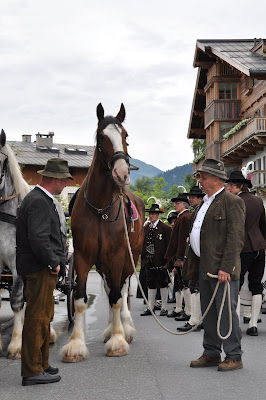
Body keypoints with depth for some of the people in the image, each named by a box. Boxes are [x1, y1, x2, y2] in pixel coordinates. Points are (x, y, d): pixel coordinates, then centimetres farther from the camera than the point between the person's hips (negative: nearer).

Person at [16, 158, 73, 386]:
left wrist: (57, 261, 12)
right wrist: (53, 263, -17)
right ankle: (32, 371, 4)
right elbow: (38, 239, -27)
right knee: (37, 318, -4)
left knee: (44, 317, 18)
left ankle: (41, 365, 29)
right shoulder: (38, 202, -19)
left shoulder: (45, 200, 15)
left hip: (45, 268, 11)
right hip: (40, 270, -11)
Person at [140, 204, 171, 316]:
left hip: (160, 261, -5)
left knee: (162, 284, 2)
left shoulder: (165, 228, -5)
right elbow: (143, 243, 13)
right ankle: (150, 308, 14)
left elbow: (169, 245, -6)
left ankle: (164, 308, 10)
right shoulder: (145, 228, 12)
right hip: (148, 261, 5)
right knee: (150, 284, 9)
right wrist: (143, 258, 6)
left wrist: (167, 260, -10)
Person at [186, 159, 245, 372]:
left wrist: (226, 267, -22)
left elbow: (236, 238, -17)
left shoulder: (232, 202, -10)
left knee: (226, 311, -4)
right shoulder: (205, 203, 18)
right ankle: (211, 354, 22)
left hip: (223, 270, -9)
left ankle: (234, 356, 5)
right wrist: (191, 263, 17)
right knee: (208, 313, 13)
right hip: (205, 269, 9)